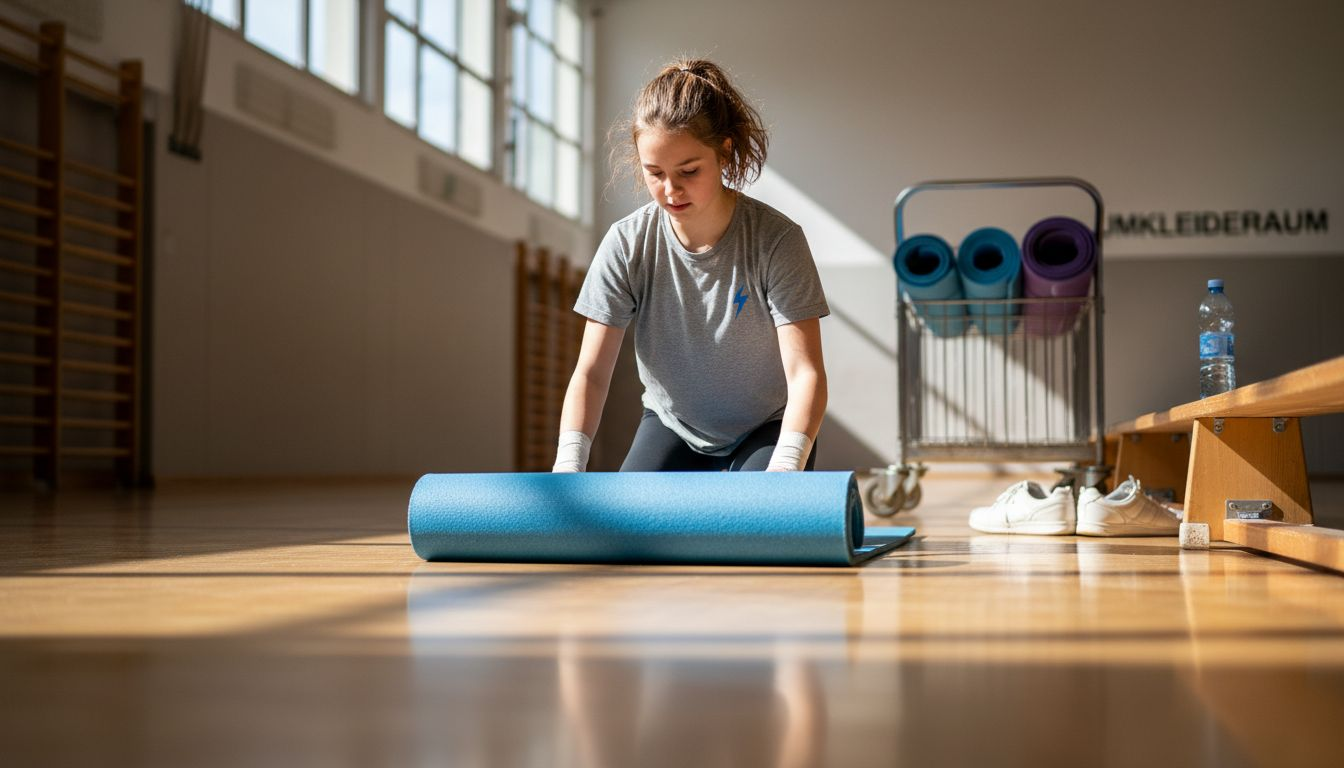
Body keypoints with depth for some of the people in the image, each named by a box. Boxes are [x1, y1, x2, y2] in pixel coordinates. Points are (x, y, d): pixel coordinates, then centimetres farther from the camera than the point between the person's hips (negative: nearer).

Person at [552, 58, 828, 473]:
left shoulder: (775, 239, -23)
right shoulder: (626, 244, -15)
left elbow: (805, 372, -27)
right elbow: (592, 372, -14)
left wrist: (782, 471, -43)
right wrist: (568, 465, -30)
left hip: (767, 430, -2)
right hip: (672, 425, 2)